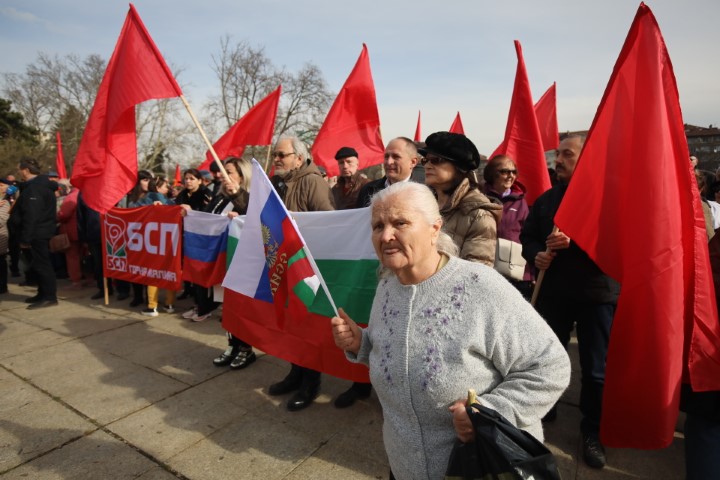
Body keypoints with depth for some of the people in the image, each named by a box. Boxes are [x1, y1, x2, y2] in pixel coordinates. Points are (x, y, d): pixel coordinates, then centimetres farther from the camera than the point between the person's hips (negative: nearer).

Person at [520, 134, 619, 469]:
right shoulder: (546, 199, 9)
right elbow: (528, 236, 13)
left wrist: (575, 242, -26)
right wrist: (536, 255, -7)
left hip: (596, 294, -4)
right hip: (553, 291, 4)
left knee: (595, 369, 7)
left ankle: (592, 430, 27)